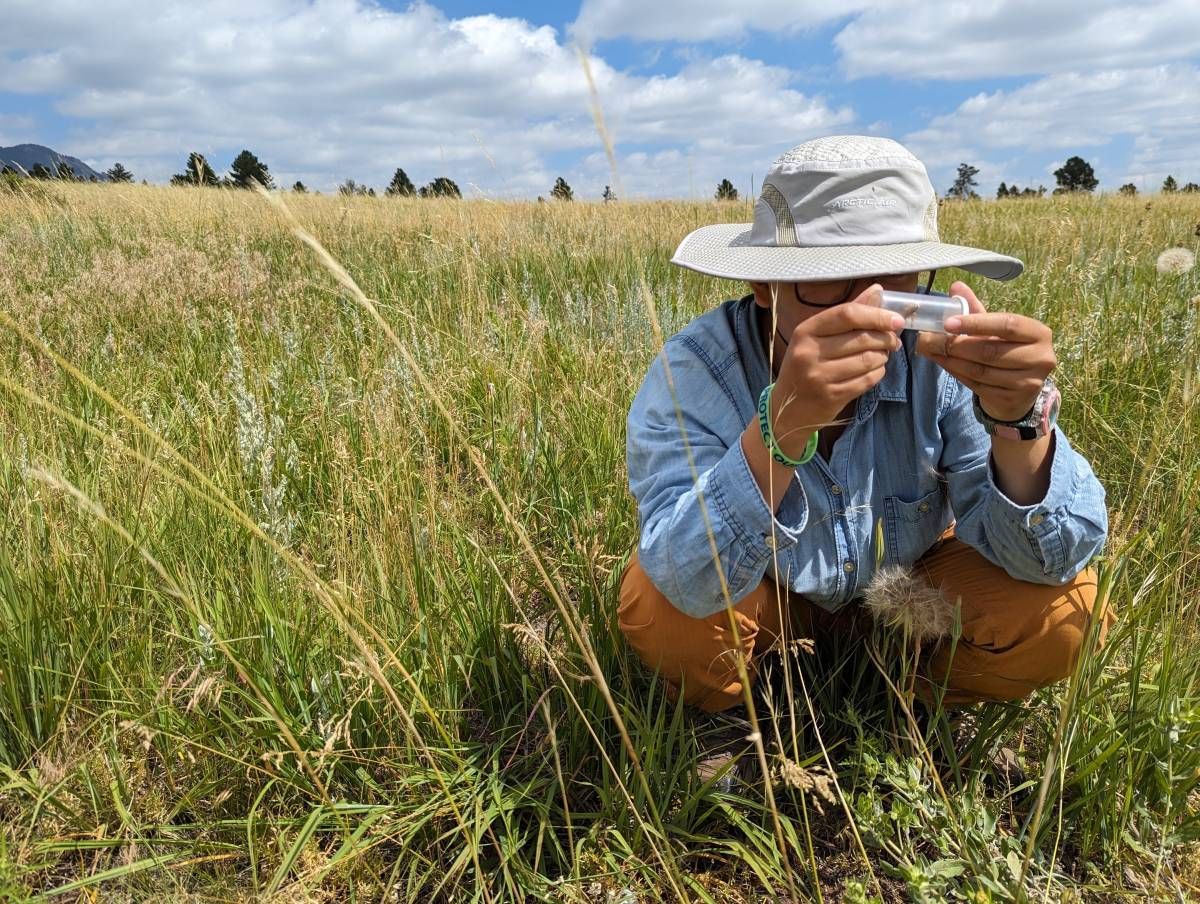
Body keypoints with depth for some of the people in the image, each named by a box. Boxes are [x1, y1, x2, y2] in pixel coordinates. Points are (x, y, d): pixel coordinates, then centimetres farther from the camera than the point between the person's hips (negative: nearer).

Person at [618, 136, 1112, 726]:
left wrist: (1017, 419, -42)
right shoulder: (695, 370, -29)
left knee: (1062, 608, -20)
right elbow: (691, 584, -38)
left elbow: (1052, 558, -22)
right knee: (661, 614, -30)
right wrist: (783, 424, -54)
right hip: (762, 596, -1)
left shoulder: (940, 357, -24)